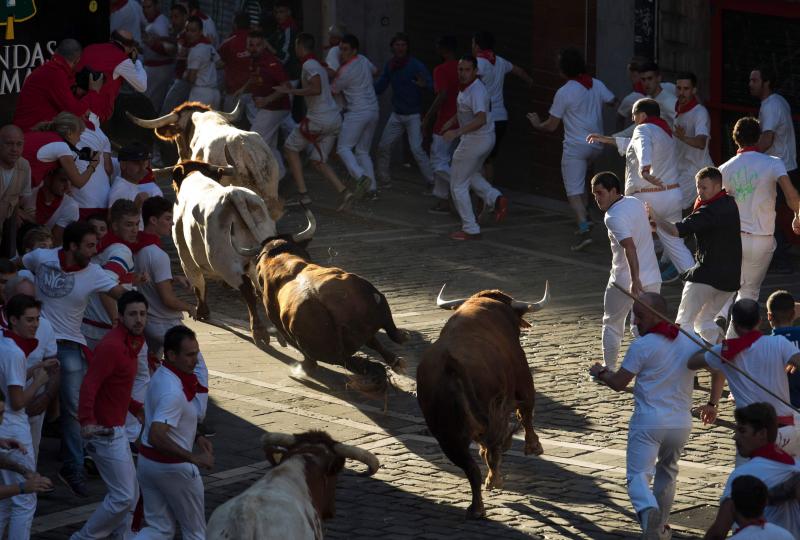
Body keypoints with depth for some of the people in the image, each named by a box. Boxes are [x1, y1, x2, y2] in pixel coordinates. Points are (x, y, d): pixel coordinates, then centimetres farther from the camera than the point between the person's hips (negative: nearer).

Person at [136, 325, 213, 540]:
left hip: (146, 460, 9)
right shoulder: (173, 391, -28)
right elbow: (157, 437, -37)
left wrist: (197, 438, 10)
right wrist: (194, 458, -34)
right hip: (172, 466, -9)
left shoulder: (160, 376, 3)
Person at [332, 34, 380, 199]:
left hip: (357, 112, -8)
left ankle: (360, 176, -29)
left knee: (343, 148, -6)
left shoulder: (346, 71, -16)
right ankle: (372, 188, 5)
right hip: (373, 110, 8)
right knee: (363, 151, 13)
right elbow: (373, 70, 30)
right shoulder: (363, 60, 7)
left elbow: (333, 91, -3)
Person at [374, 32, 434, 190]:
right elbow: (379, 87, 13)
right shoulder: (390, 65, 4)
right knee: (383, 146, 6)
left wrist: (424, 84, -44)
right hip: (397, 114, 6)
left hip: (414, 115, -6)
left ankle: (432, 182, -11)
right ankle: (384, 180, 21)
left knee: (416, 148, -17)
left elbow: (431, 85, -22)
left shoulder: (416, 65, -14)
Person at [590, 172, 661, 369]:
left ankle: (609, 369, 20)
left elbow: (630, 247, -33)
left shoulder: (614, 217, -20)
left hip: (624, 281, -7)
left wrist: (635, 279, -39)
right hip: (652, 277, 7)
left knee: (612, 325, 13)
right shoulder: (636, 203, 6)